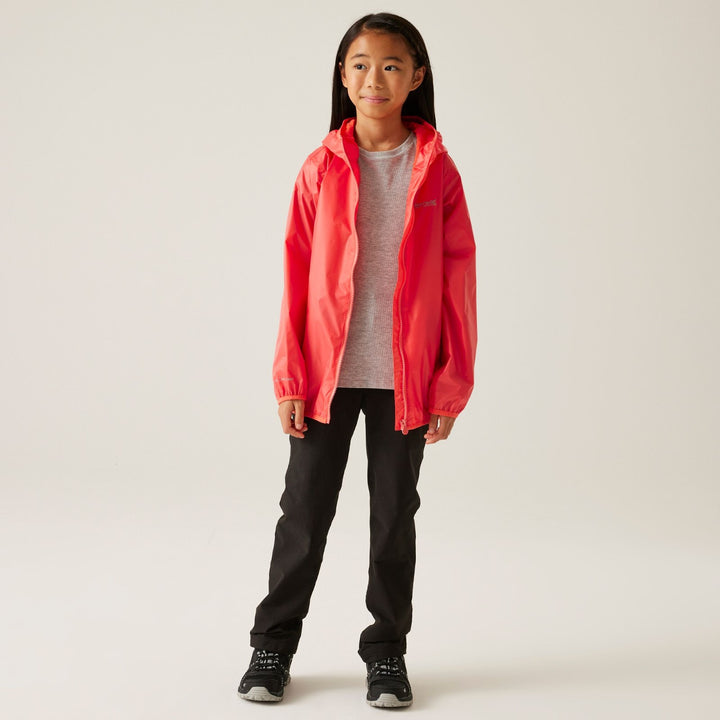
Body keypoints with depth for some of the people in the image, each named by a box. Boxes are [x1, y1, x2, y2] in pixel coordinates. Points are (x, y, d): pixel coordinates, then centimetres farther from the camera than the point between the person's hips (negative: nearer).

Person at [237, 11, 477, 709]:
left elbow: (457, 278, 1)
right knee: (304, 512, 8)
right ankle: (273, 644, 25)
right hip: (326, 372, 0)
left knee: (394, 515, 11)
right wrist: (289, 376, -3)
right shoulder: (322, 167, 0)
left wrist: (453, 381, -3)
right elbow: (297, 277, 0)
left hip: (405, 378, 0)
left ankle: (387, 652, 26)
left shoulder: (437, 169, 0)